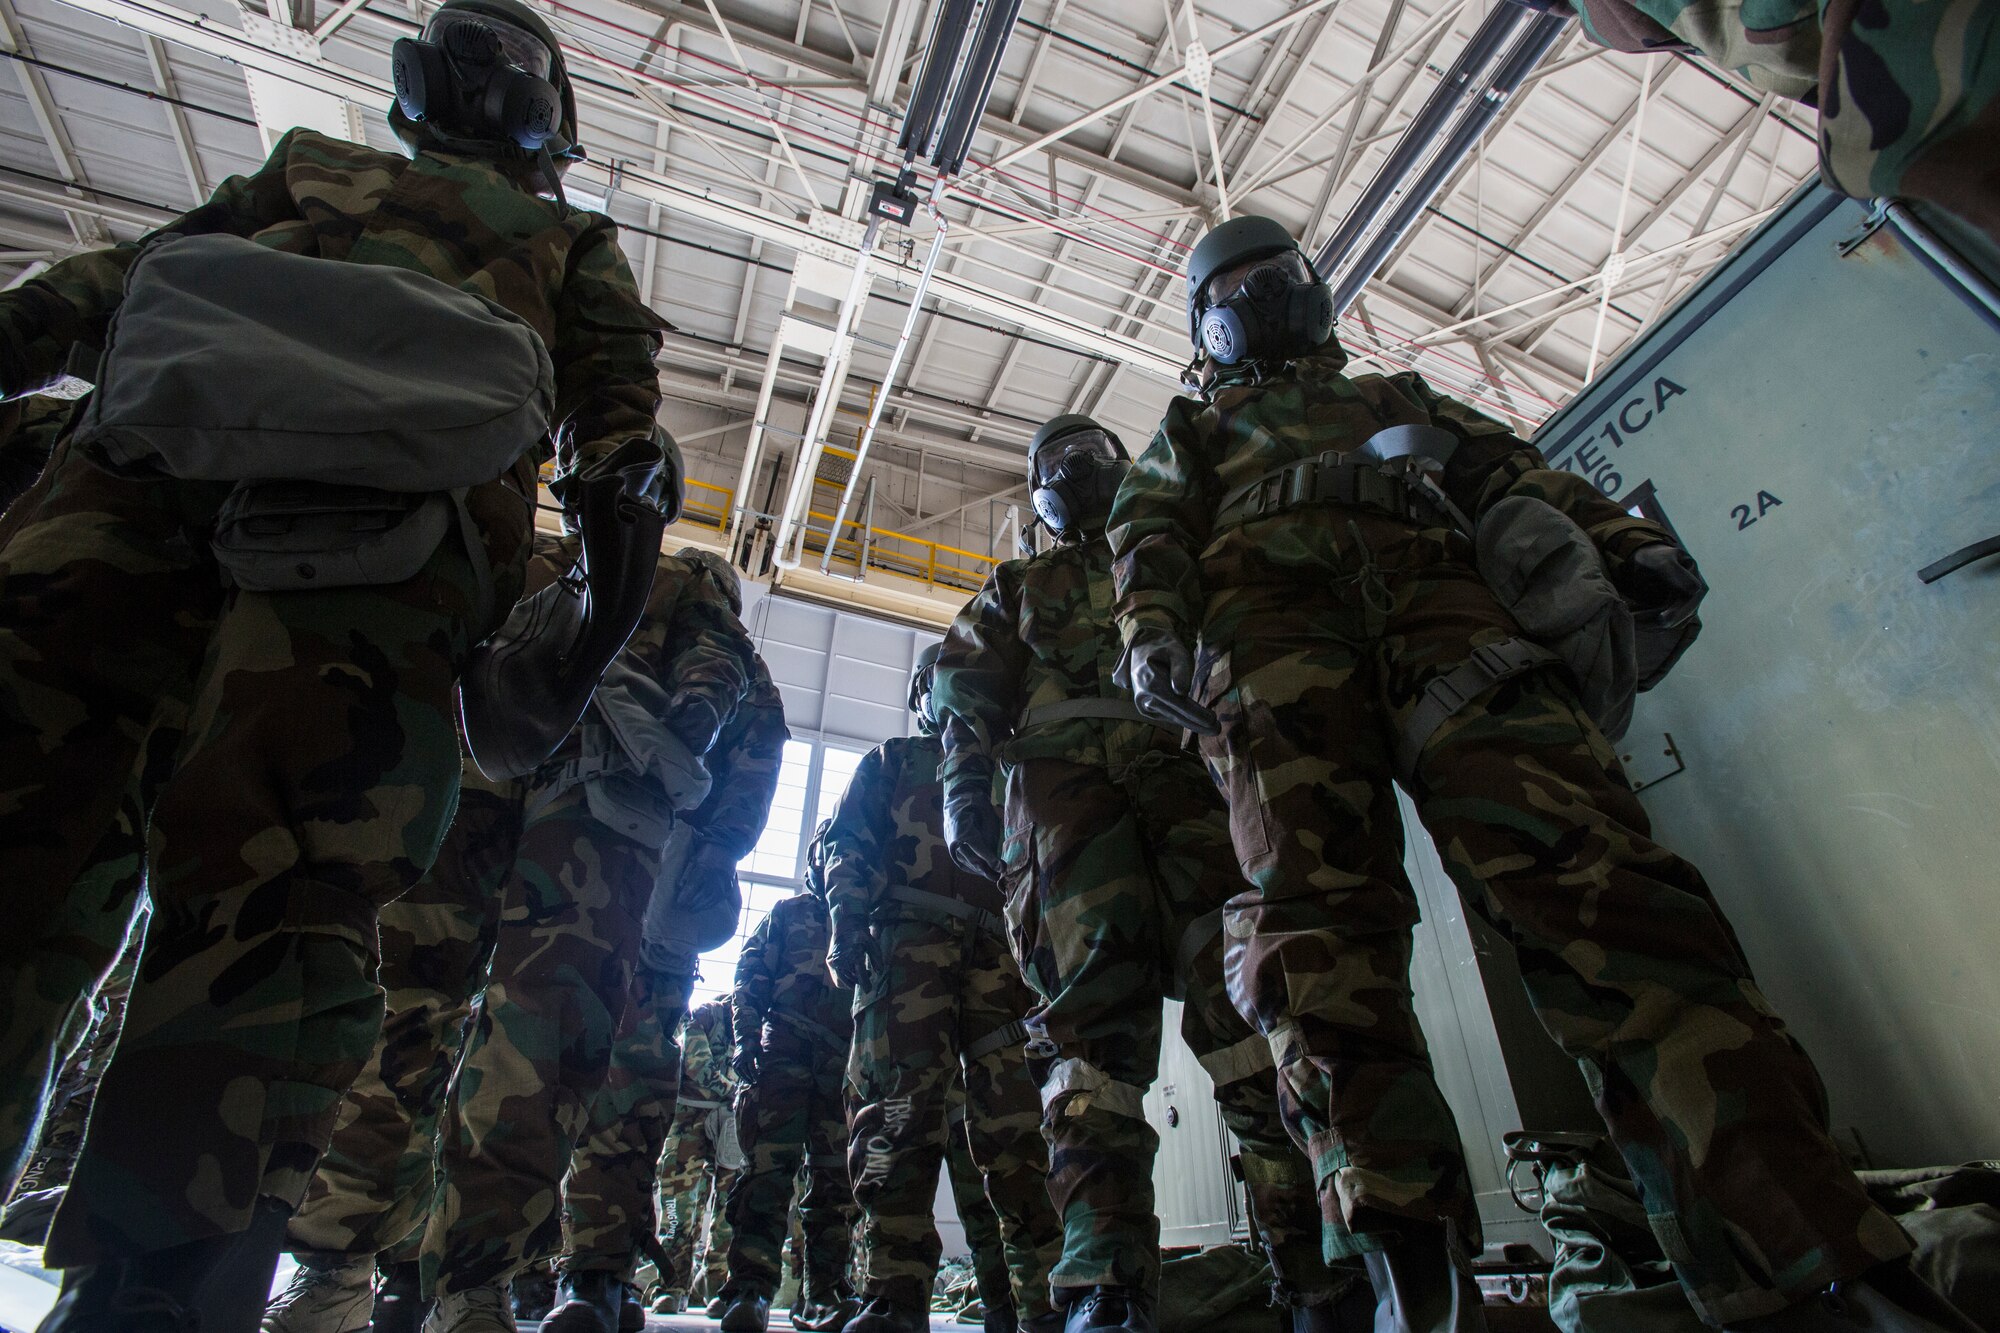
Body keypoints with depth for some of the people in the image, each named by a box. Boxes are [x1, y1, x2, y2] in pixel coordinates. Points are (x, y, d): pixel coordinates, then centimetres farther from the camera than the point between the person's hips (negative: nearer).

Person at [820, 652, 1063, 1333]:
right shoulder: (889, 762, 24)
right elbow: (849, 846, 11)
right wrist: (847, 924, -8)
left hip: (995, 951, 3)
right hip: (908, 938, -2)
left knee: (1013, 1116, -6)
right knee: (900, 1110, -14)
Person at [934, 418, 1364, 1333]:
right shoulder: (1017, 588, 32)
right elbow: (967, 693, 17)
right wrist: (966, 792, -2)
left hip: (1190, 773, 1)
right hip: (1066, 787, 0)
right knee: (1093, 1027, -14)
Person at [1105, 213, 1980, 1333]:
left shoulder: (1400, 395, 43)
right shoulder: (1191, 432, 37)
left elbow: (1505, 471, 26)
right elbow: (1151, 536, 16)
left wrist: (1618, 535, 5)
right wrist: (1153, 629, -7)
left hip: (1437, 599, 1)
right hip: (1268, 608, -1)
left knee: (1584, 862, -22)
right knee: (1319, 916, -22)